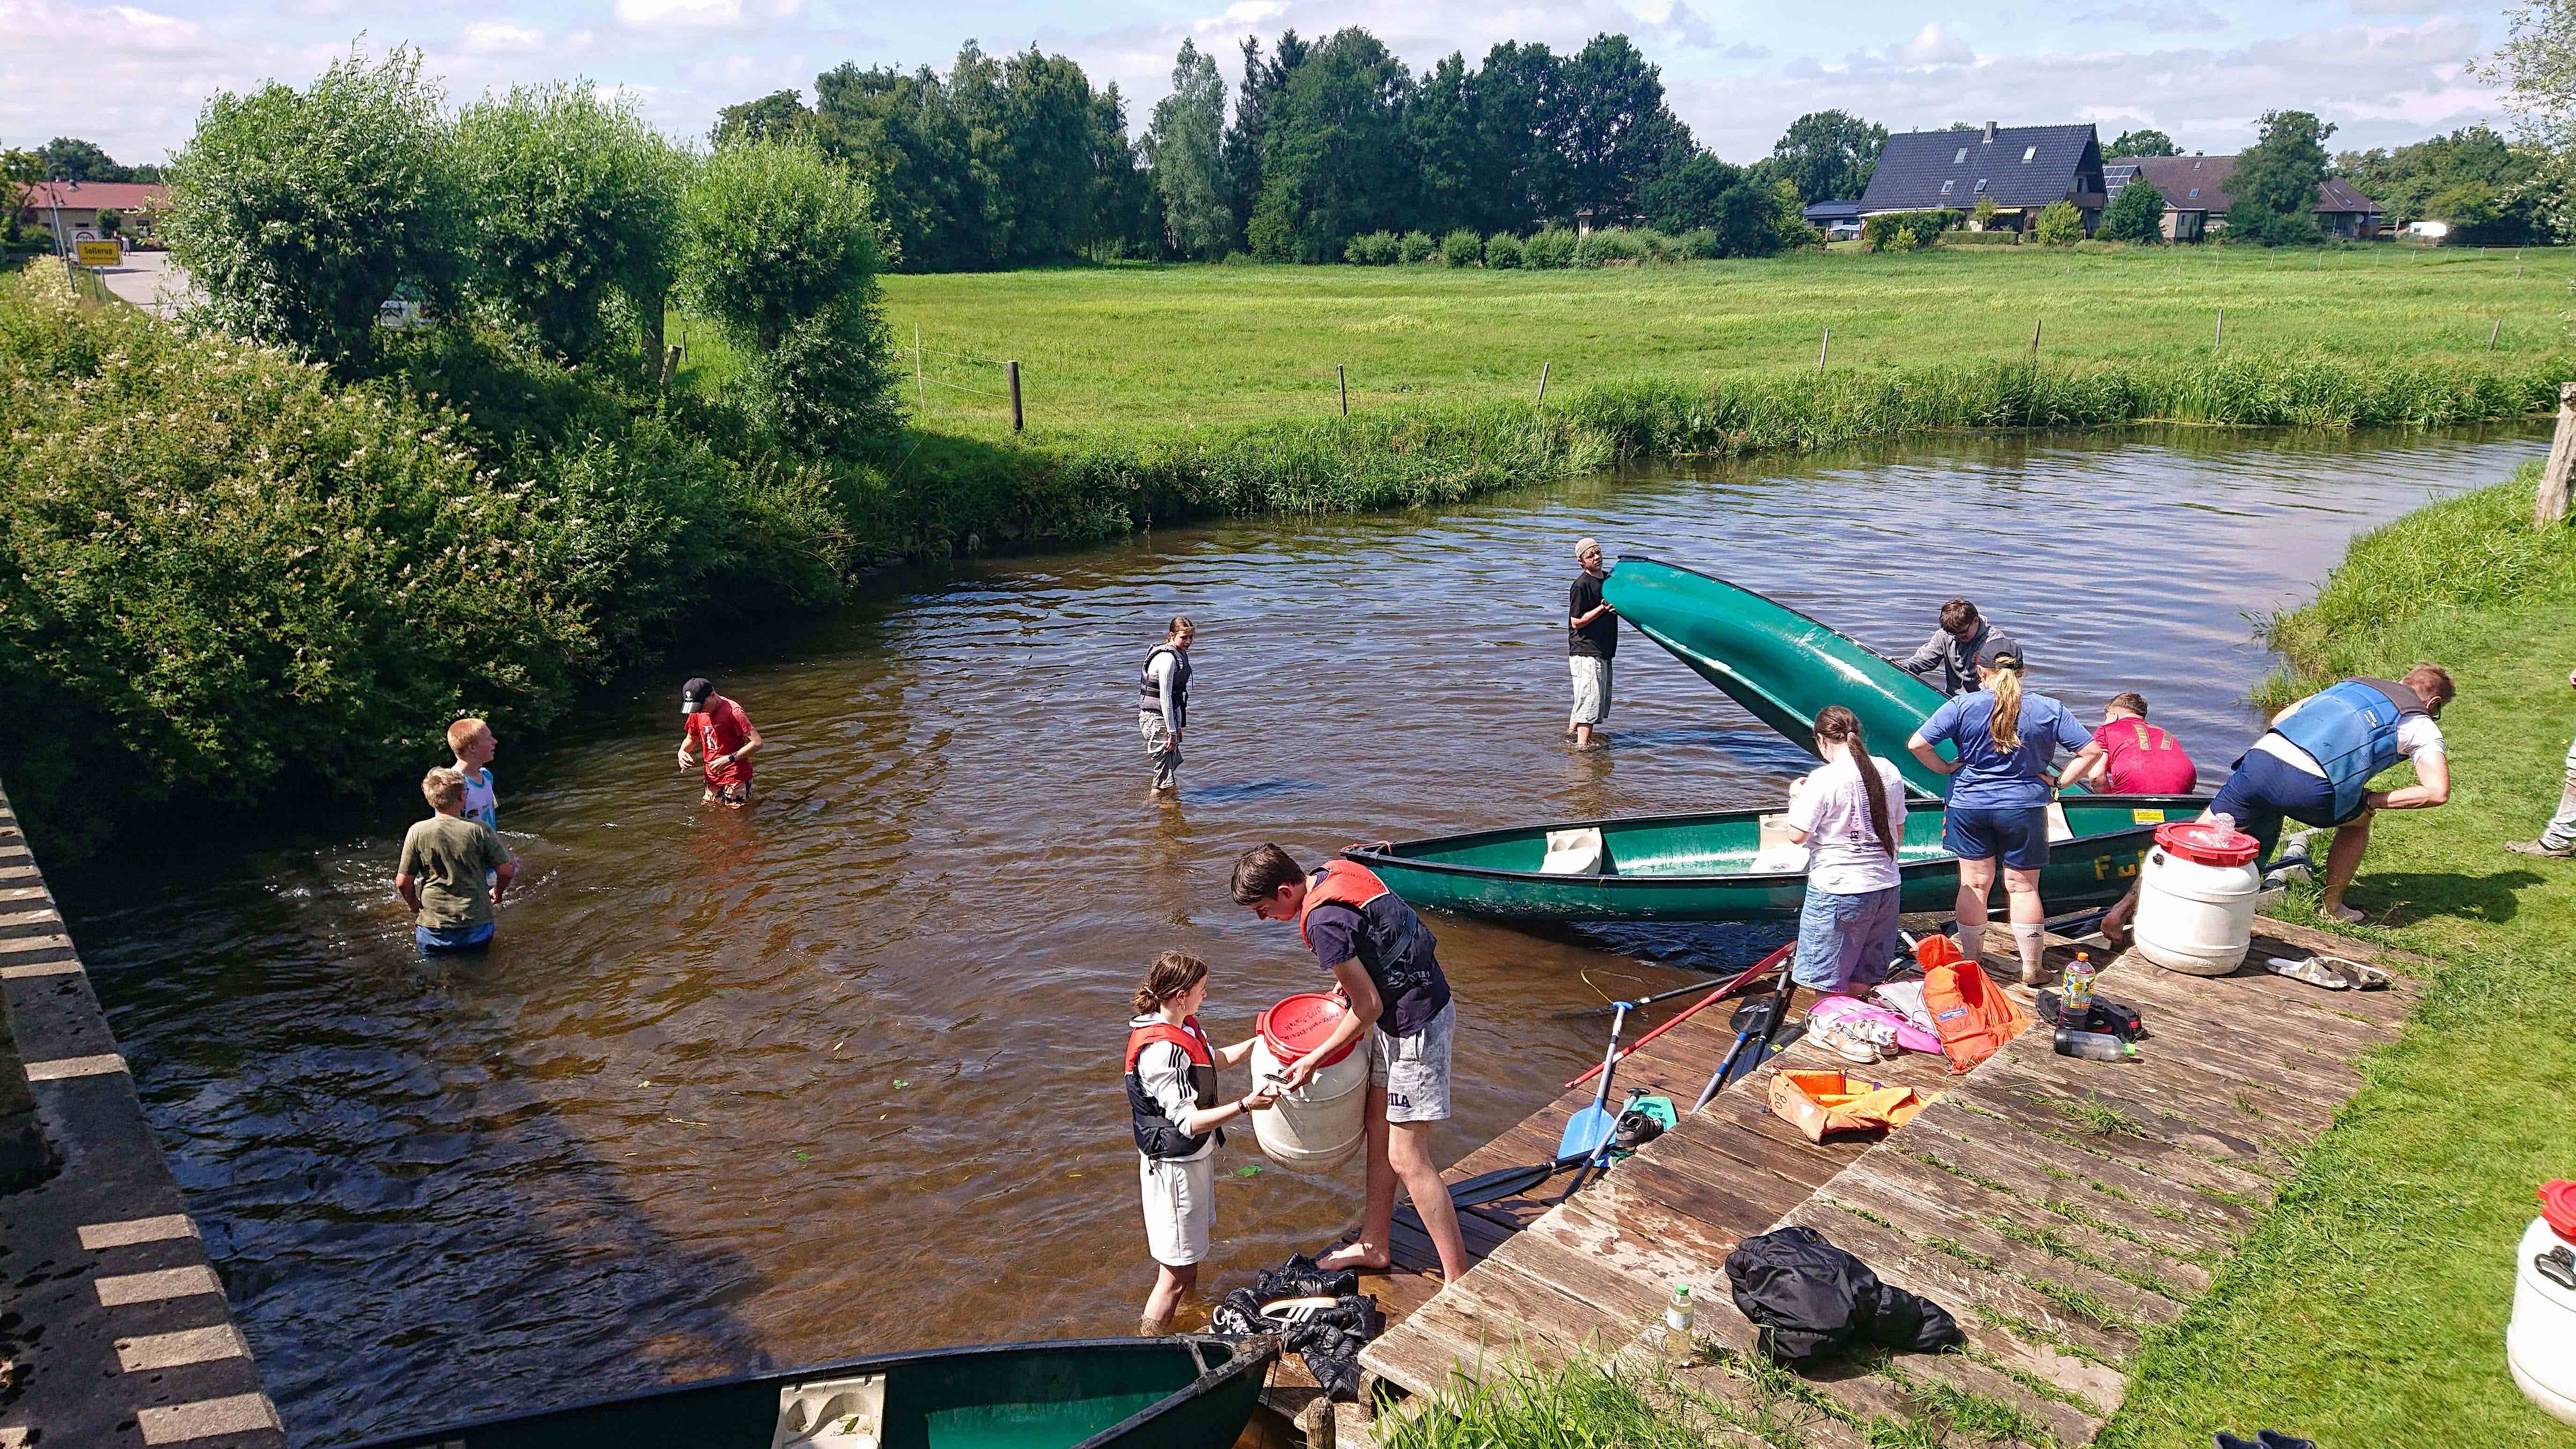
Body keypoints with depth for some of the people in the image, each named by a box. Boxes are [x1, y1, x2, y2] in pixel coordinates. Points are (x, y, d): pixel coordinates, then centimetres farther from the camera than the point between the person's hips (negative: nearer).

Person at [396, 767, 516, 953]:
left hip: (433, 928, 0)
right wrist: (497, 893, 14)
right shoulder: (480, 829, -7)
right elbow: (506, 870, -7)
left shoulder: (417, 832, -5)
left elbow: (403, 882, -3)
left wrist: (416, 907, 16)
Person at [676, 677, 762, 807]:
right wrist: (682, 752, -3)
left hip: (736, 777, -7)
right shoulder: (696, 713, 2)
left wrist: (728, 760, -28)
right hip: (712, 778, 7)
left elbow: (757, 743, -22)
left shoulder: (733, 712, -19)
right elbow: (691, 739, 20)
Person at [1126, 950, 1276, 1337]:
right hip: (1174, 1164, -10)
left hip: (1196, 1155, 10)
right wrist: (1244, 1106, -36)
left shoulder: (1186, 1026, 3)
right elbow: (1188, 1122, -29)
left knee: (1186, 1263, 22)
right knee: (1178, 1273, -3)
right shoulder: (1161, 1049, -28)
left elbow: (1216, 1058, 23)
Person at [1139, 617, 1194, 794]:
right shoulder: (1168, 659, -21)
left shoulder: (1180, 655, 11)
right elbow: (1165, 698, -22)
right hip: (1158, 720, -10)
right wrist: (1172, 731, -21)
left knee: (1173, 762, 24)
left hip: (1170, 715, 10)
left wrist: (1178, 726, 20)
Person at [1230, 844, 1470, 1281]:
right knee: (1379, 1126, 20)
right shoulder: (1336, 871, 1)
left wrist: (1313, 1061, -9)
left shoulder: (1323, 922, -26)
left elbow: (1368, 1008, -19)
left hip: (1414, 1027, -10)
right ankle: (1374, 1245, 34)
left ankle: (1459, 1282, 5)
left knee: (1406, 1159, -4)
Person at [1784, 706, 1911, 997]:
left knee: (1828, 986, 4)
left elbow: (1797, 836, -13)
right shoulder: (1889, 771, 4)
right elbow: (1898, 832, 13)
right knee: (1864, 979, 17)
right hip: (1886, 885, 7)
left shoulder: (1822, 780, -16)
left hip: (1837, 889, -7)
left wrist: (1796, 798, 4)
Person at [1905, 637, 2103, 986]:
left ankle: (1969, 961, 23)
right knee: (2023, 887, 12)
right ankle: (2032, 968, 20)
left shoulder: (1963, 706, -11)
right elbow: (2091, 751, -5)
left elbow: (1917, 744, -16)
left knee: (1974, 885, 11)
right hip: (2024, 807, 0)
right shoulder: (2049, 709, -6)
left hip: (1970, 805, 0)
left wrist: (1946, 768, -2)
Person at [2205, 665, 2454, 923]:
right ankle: (2332, 907, 32)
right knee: (2358, 822, 29)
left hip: (2261, 756, 4)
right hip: (2311, 789, -3)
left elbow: (2279, 719, 33)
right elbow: (2438, 793, 8)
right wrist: (2371, 800, 15)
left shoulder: (2352, 684, 35)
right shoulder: (2422, 726, 20)